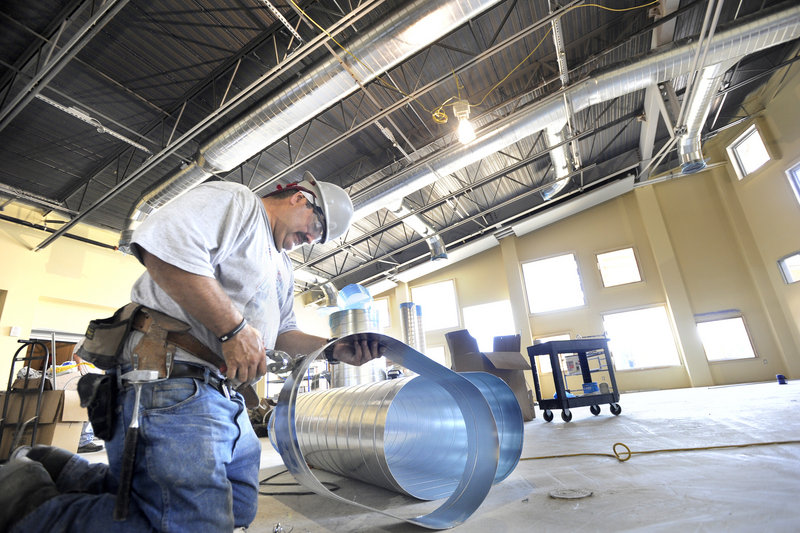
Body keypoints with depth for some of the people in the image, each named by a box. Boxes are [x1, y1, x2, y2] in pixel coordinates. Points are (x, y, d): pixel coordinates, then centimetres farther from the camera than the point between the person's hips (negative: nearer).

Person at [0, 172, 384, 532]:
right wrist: (234, 327, -20)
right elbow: (163, 249, -22)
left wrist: (333, 349, 7)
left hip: (227, 395, 11)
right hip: (176, 380, -11)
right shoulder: (233, 200, -5)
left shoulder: (282, 268, 24)